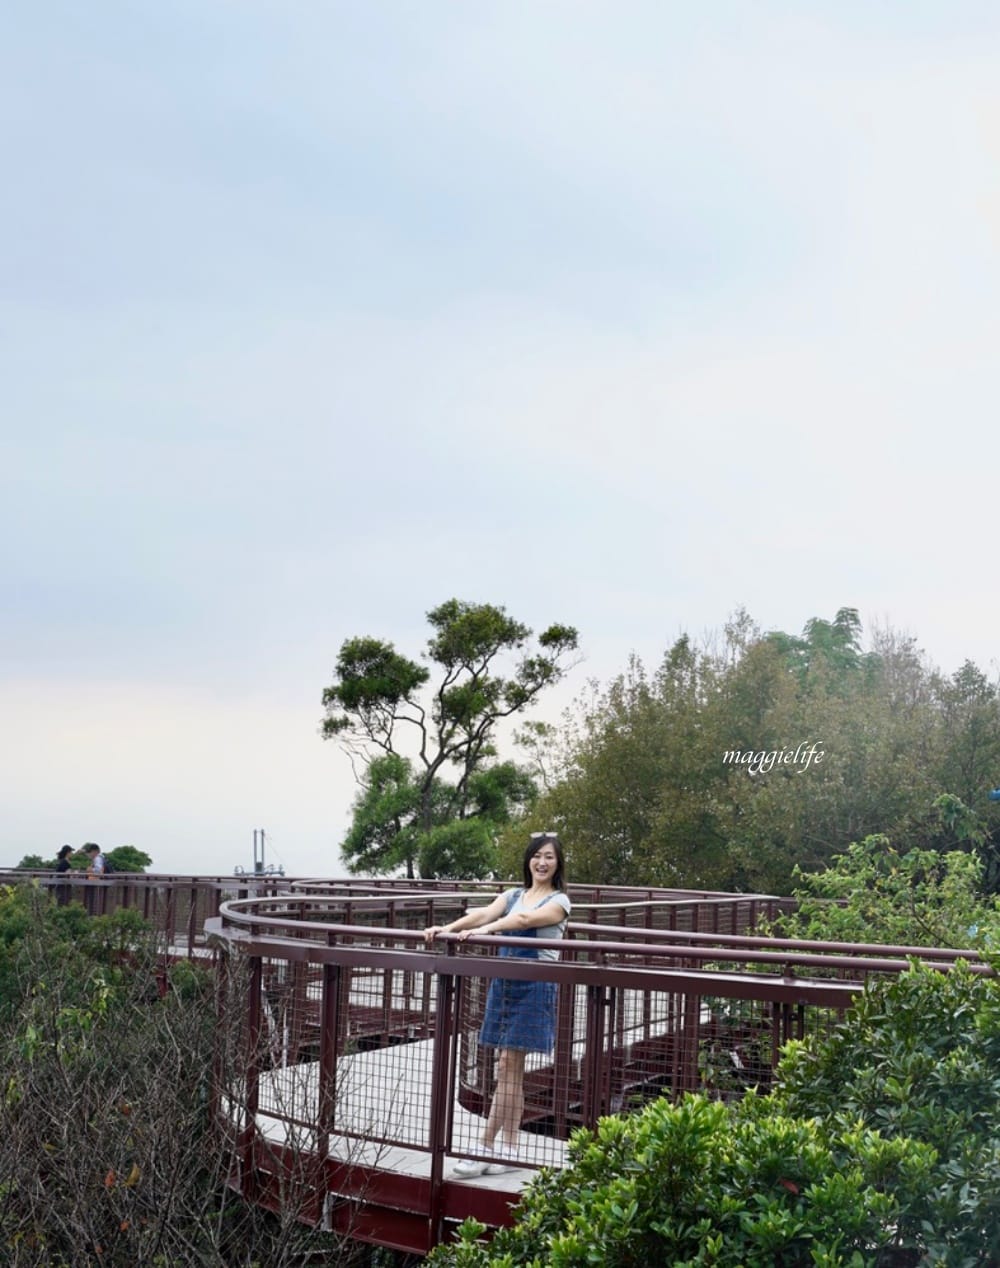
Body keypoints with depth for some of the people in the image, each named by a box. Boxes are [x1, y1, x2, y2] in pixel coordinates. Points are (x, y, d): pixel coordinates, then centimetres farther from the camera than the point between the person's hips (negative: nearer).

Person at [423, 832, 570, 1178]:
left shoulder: (558, 902, -2)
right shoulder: (513, 895, 14)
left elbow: (525, 919, -20)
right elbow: (485, 913, -4)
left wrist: (483, 930, -34)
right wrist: (448, 928, -22)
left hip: (534, 986, -5)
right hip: (503, 981, 5)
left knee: (508, 1065, -7)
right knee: (509, 1069, 7)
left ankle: (486, 1148, -5)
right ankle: (508, 1150, 13)